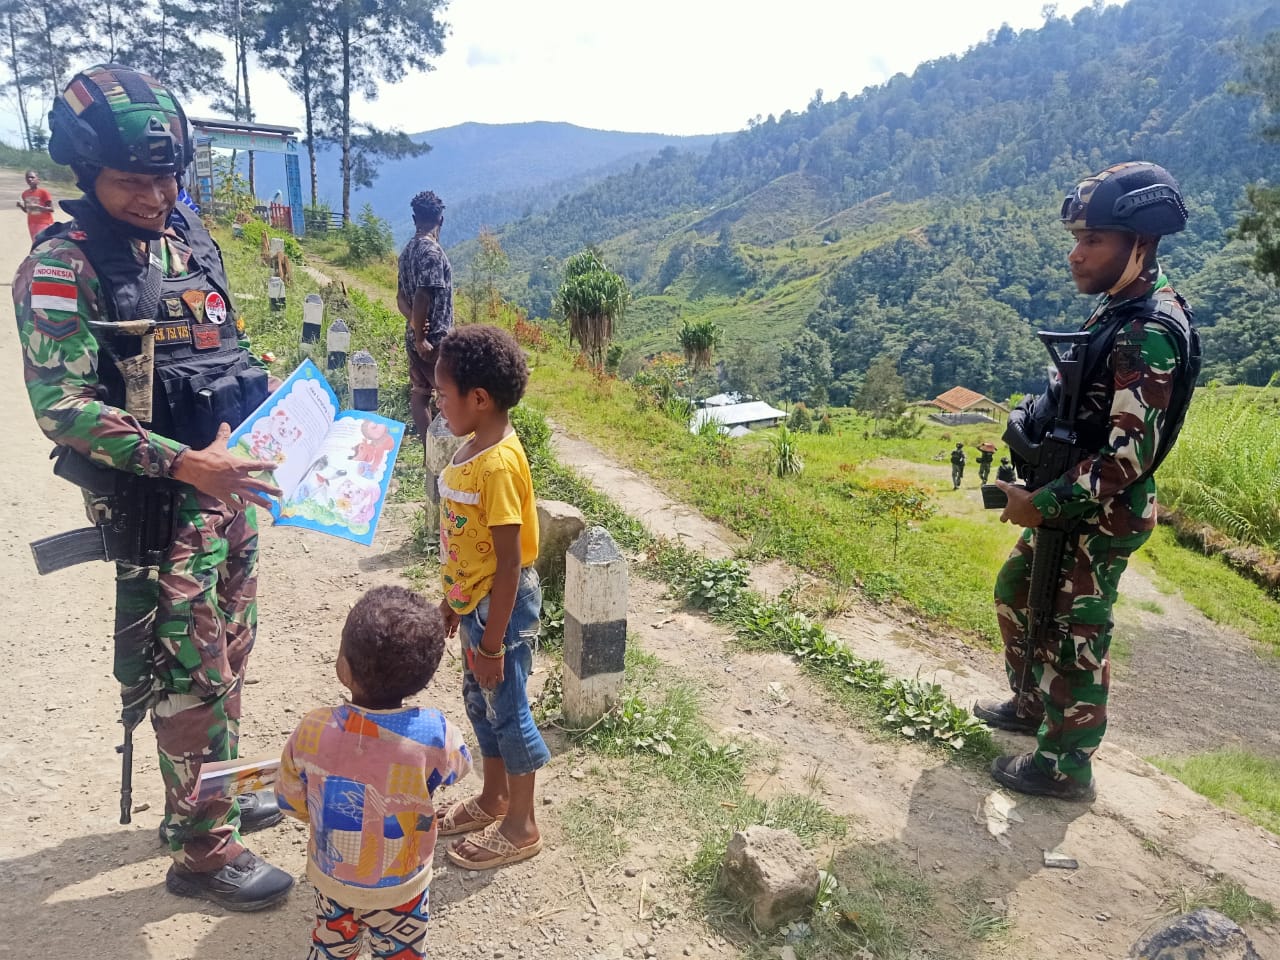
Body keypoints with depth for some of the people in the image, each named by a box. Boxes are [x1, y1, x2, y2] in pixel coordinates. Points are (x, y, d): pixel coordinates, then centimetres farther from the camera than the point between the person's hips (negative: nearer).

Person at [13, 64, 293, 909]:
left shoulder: (191, 239, 7)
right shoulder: (64, 266, -14)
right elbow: (61, 406, -20)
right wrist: (184, 463, -28)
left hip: (230, 479, 7)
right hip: (159, 500, -7)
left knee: (230, 650, 18)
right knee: (192, 673, 0)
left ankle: (215, 793, 39)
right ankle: (203, 850, 17)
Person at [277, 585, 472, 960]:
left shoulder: (312, 731, -26)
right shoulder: (434, 735, -32)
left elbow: (292, 802, -8)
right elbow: (458, 767, -8)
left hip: (330, 879, 2)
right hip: (400, 889, -2)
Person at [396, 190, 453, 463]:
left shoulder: (408, 250, 10)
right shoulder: (432, 252, -18)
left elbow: (401, 297, 9)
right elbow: (422, 297, -25)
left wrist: (416, 325, -6)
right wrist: (420, 338, -19)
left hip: (419, 337, 9)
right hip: (434, 339, -9)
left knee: (419, 392, 11)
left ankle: (430, 452, 18)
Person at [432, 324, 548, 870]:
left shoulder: (498, 464, -26)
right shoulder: (474, 449, 2)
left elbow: (510, 563, -24)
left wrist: (492, 643, -20)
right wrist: (452, 599, 20)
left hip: (502, 606, -9)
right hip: (474, 600, 9)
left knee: (508, 710, 6)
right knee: (480, 701, 22)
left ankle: (520, 827, 25)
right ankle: (493, 800, 42)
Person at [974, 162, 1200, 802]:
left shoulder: (1150, 334, -24)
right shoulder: (1119, 310, 7)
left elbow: (1130, 452, -27)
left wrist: (1043, 504, -22)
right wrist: (1042, 494, 13)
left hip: (1103, 515, -10)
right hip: (1074, 501, 10)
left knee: (1075, 633, 3)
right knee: (1015, 591, 22)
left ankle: (1066, 766, 20)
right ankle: (1033, 705, 40)